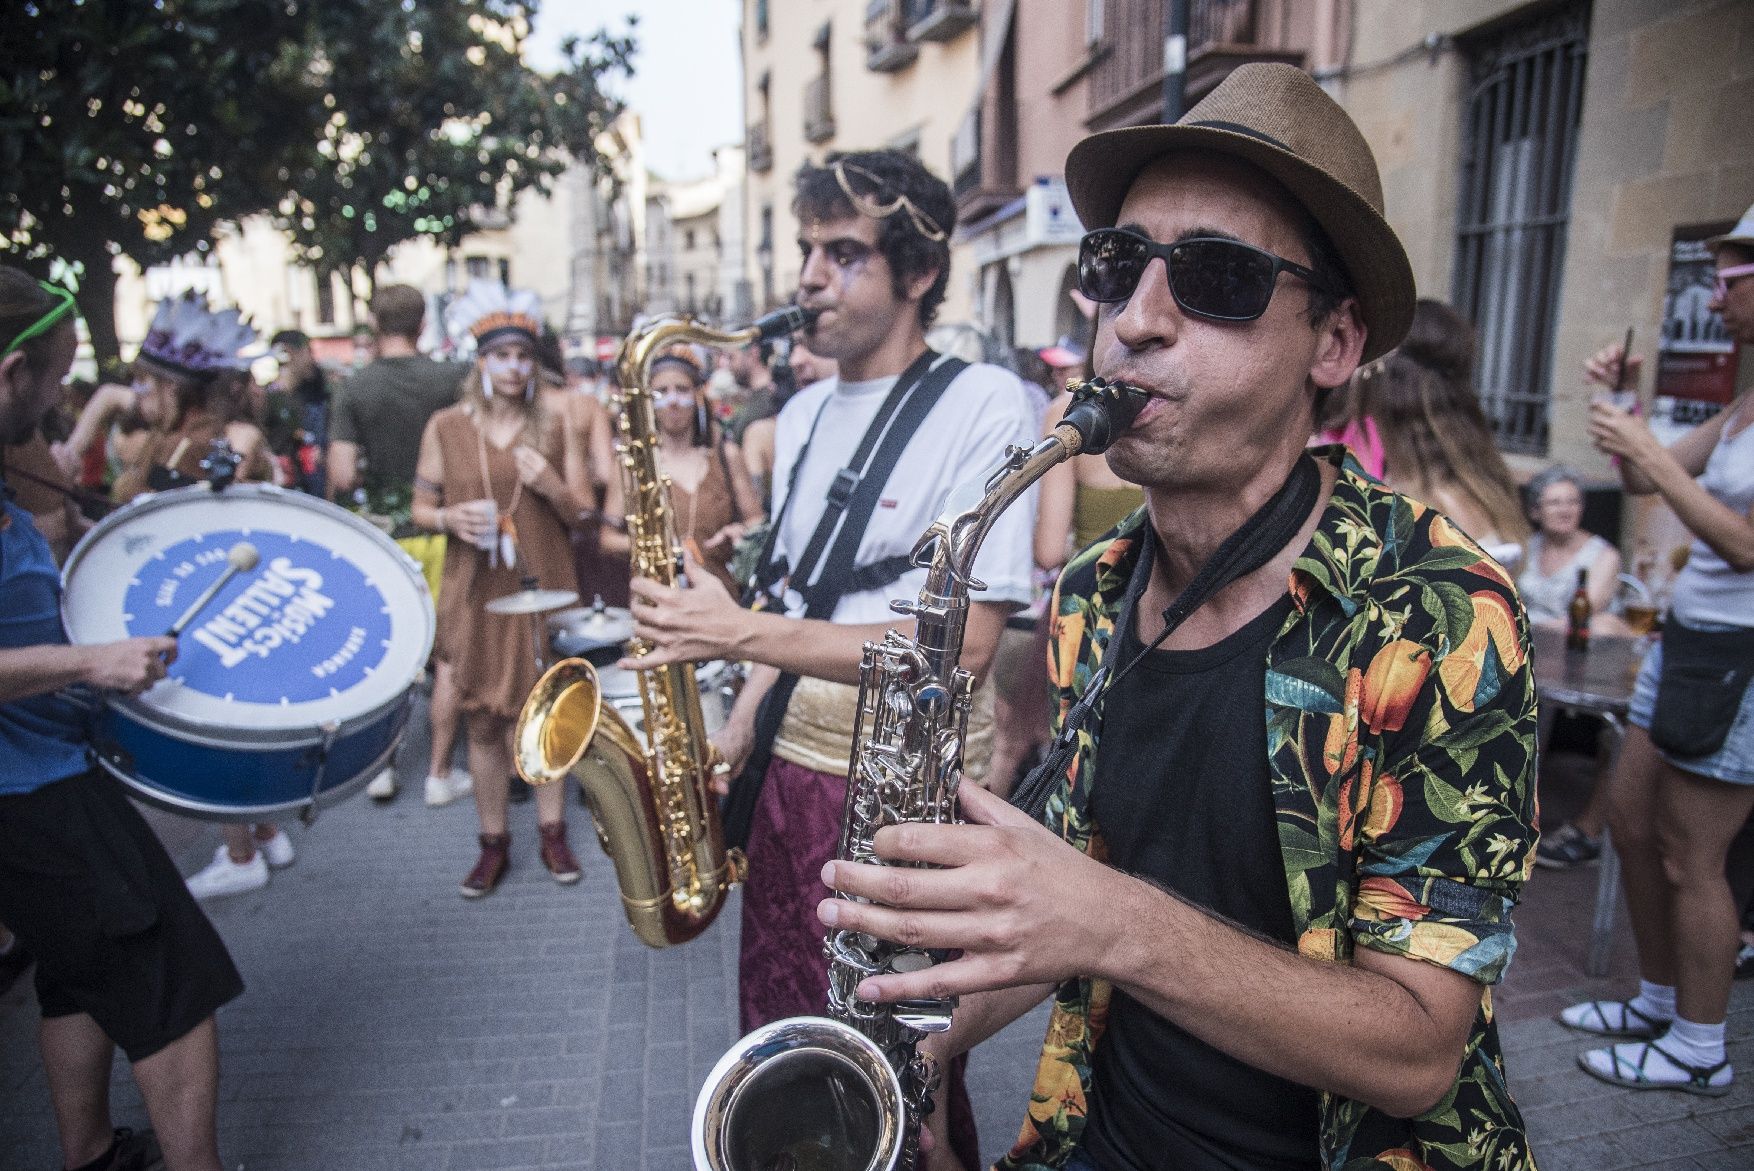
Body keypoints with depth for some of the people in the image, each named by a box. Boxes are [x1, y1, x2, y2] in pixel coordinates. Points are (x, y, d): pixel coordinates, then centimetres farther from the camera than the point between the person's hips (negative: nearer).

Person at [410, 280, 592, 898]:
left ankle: (552, 832, 20)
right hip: (476, 592, 0)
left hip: (543, 588, 0)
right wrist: (451, 518, -15)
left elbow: (584, 514, 5)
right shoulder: (445, 426, 3)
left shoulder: (555, 427, 4)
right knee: (483, 721, 6)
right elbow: (420, 507, 7)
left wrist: (551, 487, -15)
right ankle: (493, 842, 20)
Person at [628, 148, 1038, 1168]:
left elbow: (962, 647, -19)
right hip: (791, 769, 7)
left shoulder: (985, 404, -11)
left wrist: (743, 634, -21)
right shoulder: (802, 414, 11)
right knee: (780, 1037, 19)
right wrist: (738, 732, 3)